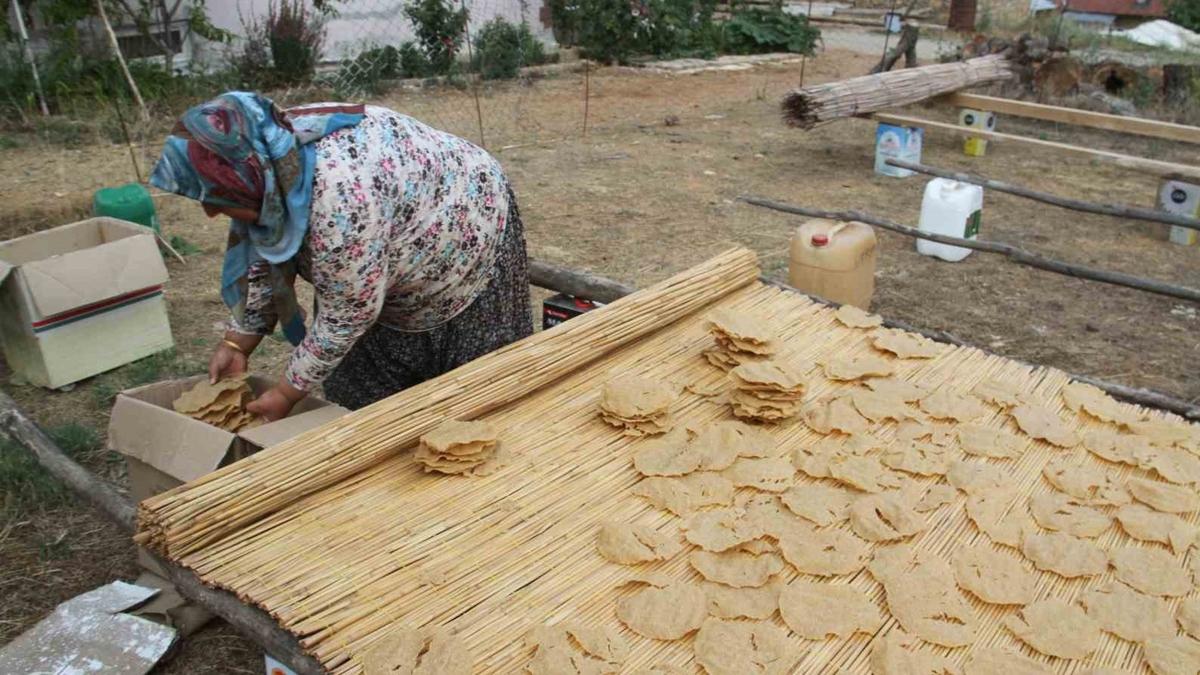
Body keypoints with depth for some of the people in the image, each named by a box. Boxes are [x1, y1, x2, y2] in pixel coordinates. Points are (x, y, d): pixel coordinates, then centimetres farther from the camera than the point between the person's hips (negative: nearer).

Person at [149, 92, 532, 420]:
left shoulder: (340, 196, -40)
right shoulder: (268, 162, -15)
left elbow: (345, 320, -29)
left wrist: (285, 395, -17)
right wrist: (236, 344, 2)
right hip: (405, 255, 8)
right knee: (361, 386, 7)